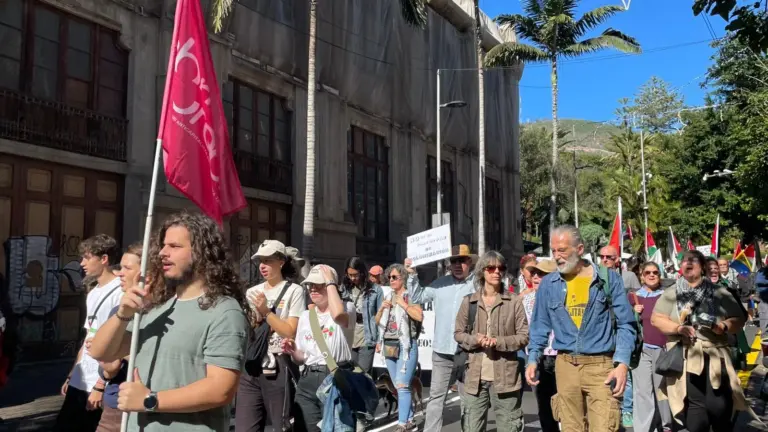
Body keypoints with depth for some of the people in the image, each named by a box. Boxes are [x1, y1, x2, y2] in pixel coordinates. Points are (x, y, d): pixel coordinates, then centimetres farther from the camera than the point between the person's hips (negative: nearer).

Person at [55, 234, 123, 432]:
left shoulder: (120, 292, -15)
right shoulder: (93, 293, 14)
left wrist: (101, 385, -18)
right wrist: (72, 375, 17)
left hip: (100, 386, -8)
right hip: (80, 383, 8)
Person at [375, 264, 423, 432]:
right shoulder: (389, 297, 13)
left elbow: (419, 317, -22)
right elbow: (378, 320, 17)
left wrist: (403, 304, -18)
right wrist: (382, 308, 0)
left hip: (406, 346, -7)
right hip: (389, 345, 7)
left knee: (402, 385, -13)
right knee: (398, 386, 12)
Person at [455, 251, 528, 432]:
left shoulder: (514, 301, -1)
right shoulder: (469, 301, 6)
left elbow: (524, 336, -1)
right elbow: (458, 333, 11)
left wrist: (498, 342, -15)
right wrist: (475, 339, -10)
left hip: (505, 376, -2)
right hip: (475, 376, 2)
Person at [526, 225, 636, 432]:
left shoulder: (608, 278, -1)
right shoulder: (548, 284, 6)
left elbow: (625, 324, -1)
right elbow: (540, 327, 12)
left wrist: (622, 363, -13)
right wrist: (533, 359, -2)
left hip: (601, 365, -3)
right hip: (565, 365, 3)